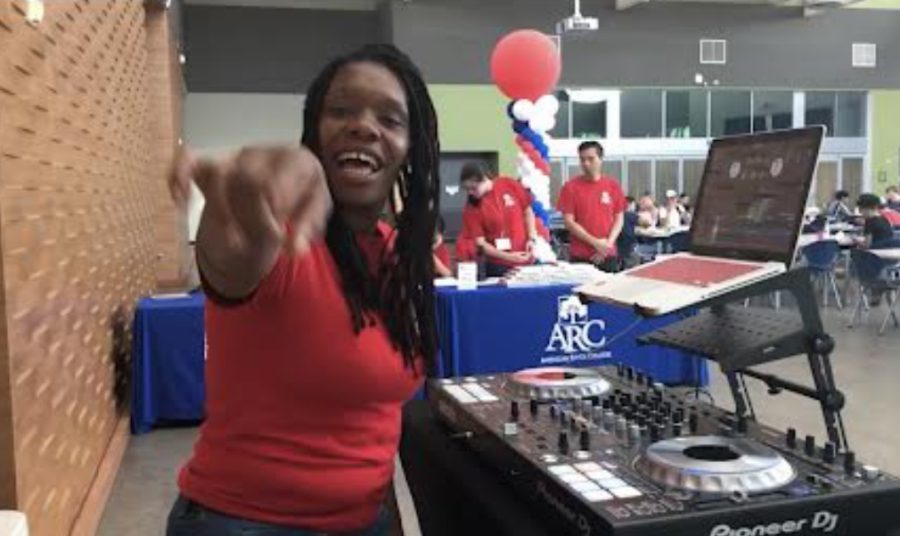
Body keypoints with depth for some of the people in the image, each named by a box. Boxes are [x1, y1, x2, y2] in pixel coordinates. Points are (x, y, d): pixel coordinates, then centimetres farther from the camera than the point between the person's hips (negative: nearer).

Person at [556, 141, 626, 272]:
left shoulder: (613, 185, 6)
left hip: (608, 255, 3)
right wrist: (595, 242, -12)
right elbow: (569, 222, -5)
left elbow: (619, 218, 9)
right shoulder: (571, 187, -2)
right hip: (580, 257, -2)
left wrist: (608, 243, -7)